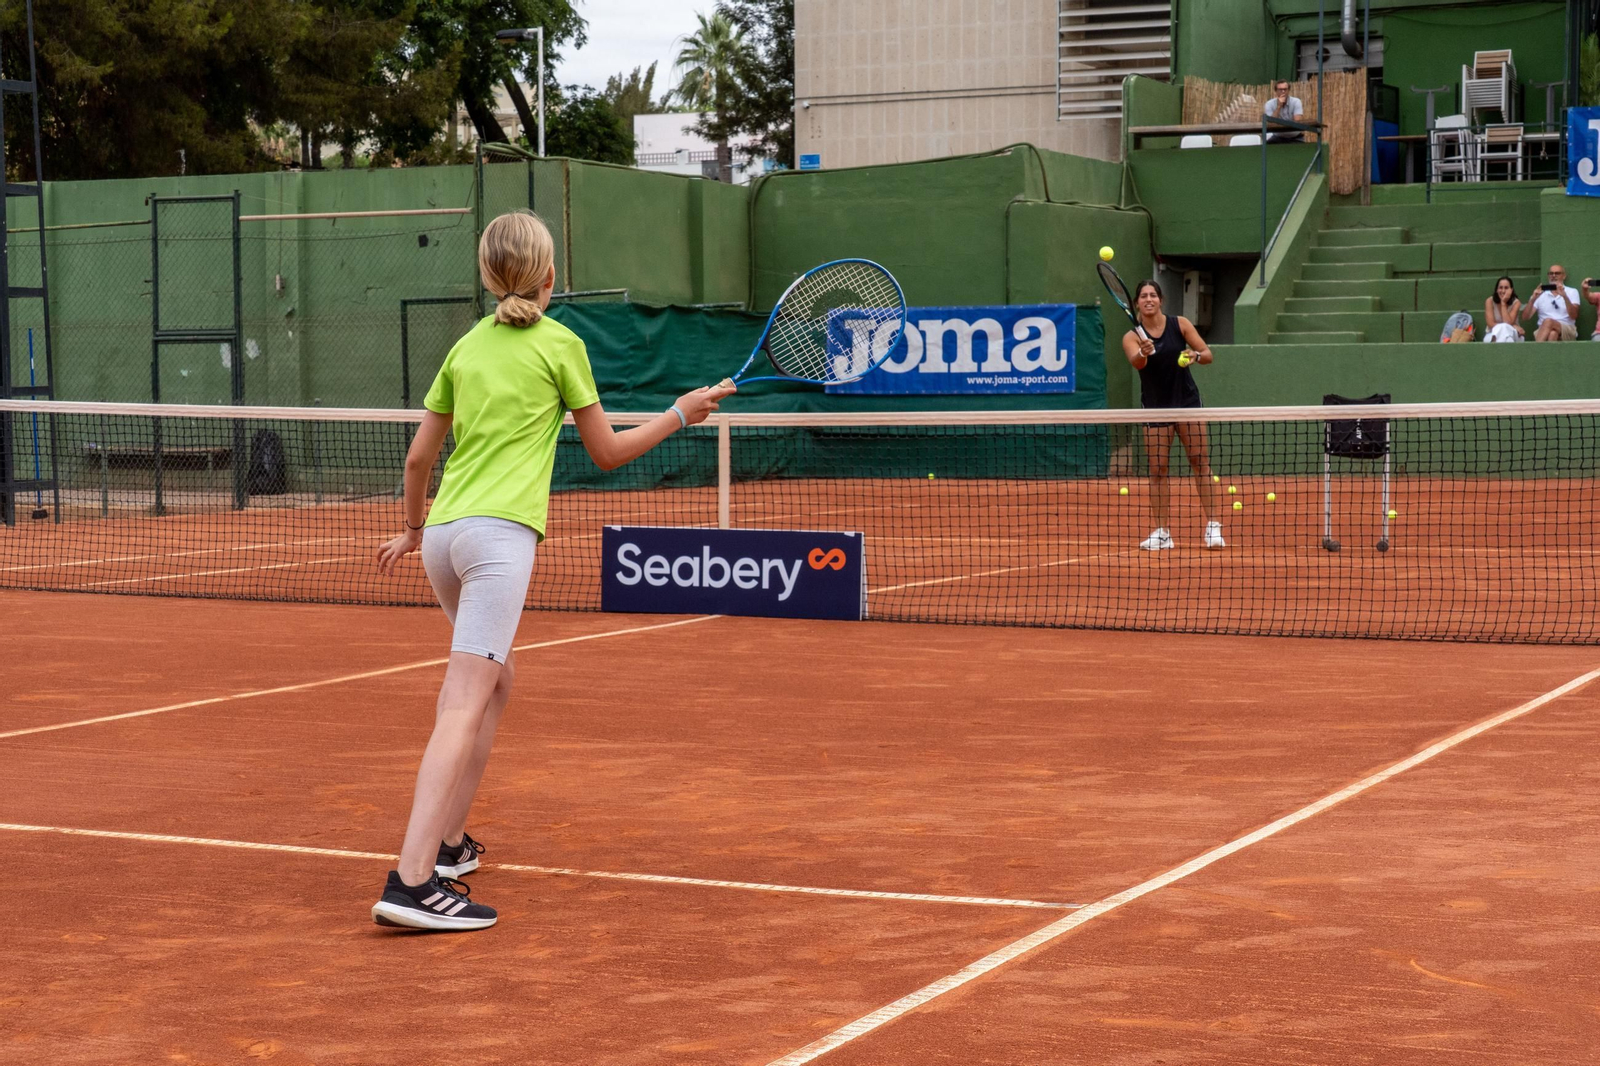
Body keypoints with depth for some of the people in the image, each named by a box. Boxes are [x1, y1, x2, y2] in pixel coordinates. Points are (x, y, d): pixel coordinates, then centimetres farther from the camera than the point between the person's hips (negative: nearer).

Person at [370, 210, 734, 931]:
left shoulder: (467, 347, 17)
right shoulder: (560, 344, 3)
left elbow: (418, 455, 21)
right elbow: (607, 452, 9)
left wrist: (412, 530, 36)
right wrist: (680, 416, 21)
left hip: (444, 533, 7)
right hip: (499, 534, -7)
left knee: (496, 682, 24)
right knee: (463, 706, -15)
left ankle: (445, 842, 25)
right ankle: (411, 883, -25)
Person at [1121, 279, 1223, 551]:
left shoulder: (1180, 324, -2)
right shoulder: (1132, 337, -5)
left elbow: (1208, 354, 2)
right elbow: (1136, 362, -26)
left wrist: (1196, 355, -21)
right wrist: (1143, 353, -48)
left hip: (1187, 400, 0)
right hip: (1155, 406, 0)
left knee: (1201, 462, -5)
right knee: (1157, 470, -2)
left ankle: (1212, 527, -4)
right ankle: (1162, 533, 2)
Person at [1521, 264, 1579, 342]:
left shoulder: (1572, 292, 12)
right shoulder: (1541, 294, 16)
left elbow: (1573, 316, -5)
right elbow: (1525, 318, 7)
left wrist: (1564, 296, -18)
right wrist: (1533, 299, -9)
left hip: (1567, 331, -1)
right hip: (1543, 331, 1)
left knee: (1548, 321, -35)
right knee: (1552, 333, -38)